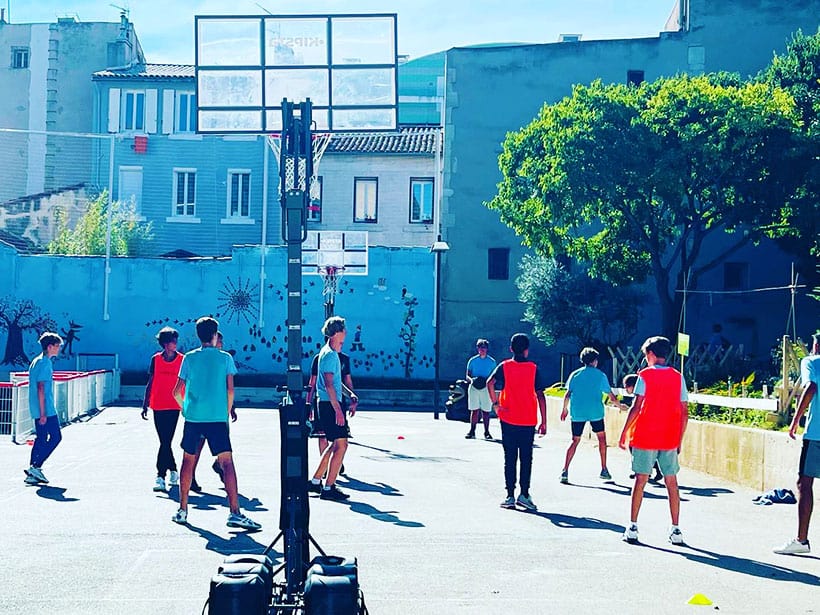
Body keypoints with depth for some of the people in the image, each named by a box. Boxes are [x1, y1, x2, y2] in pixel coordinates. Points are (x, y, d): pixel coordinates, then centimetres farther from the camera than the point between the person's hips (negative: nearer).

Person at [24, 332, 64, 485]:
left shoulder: (36, 361, 17)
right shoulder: (45, 363, -14)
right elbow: (41, 389, -19)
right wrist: (43, 413, -20)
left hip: (37, 410, 10)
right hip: (46, 410, -10)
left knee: (41, 438, 12)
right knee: (56, 437, -5)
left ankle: (33, 473, 11)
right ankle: (35, 467, -8)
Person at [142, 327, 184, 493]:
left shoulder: (182, 360, -1)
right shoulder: (156, 359, 3)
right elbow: (150, 384, 8)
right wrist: (145, 406, 6)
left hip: (174, 407, -2)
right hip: (158, 406, 2)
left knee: (165, 442, -7)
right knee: (165, 442, 8)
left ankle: (160, 477, -2)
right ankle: (173, 472, 24)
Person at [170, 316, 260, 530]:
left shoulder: (189, 358, 7)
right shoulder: (225, 358, 3)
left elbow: (177, 392, 6)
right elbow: (230, 390, -1)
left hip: (193, 417, 2)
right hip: (217, 418, -2)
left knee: (188, 462, 15)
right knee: (227, 463, -5)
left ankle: (182, 510, 19)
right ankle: (234, 512, -14)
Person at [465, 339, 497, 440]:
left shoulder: (491, 361, 7)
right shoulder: (472, 361, 7)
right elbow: (467, 376, 8)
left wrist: (488, 381, -12)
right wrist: (471, 379, -14)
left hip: (486, 388, 0)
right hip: (474, 387, 0)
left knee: (486, 410, -1)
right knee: (474, 410, -4)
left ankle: (486, 432, 5)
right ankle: (472, 431, -1)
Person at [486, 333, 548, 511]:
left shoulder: (504, 366, 1)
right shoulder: (533, 368, 1)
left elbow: (490, 383, -18)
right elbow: (540, 395, -3)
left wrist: (495, 404, -8)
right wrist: (544, 422, 0)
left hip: (508, 419, 0)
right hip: (528, 420, 0)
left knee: (510, 458, 5)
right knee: (526, 458, 6)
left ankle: (510, 497, 4)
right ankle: (524, 494, 0)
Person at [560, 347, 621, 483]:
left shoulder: (575, 374, 7)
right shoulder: (600, 375, 2)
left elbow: (567, 394, 3)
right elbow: (611, 396, 3)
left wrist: (565, 409, 15)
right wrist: (620, 405, 19)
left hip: (577, 412, 2)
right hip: (595, 412, -2)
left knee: (575, 440, 8)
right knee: (602, 438, 18)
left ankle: (565, 471, -4)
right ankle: (604, 470, 18)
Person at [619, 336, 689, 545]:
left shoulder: (645, 375, -4)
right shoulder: (678, 377, 6)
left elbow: (636, 407, -10)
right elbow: (684, 412, 6)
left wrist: (624, 433, -3)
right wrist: (679, 439, 13)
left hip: (644, 437, -3)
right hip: (670, 439, 3)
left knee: (640, 481, 3)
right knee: (672, 484, 6)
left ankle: (632, 527, 5)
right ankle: (675, 530, 5)